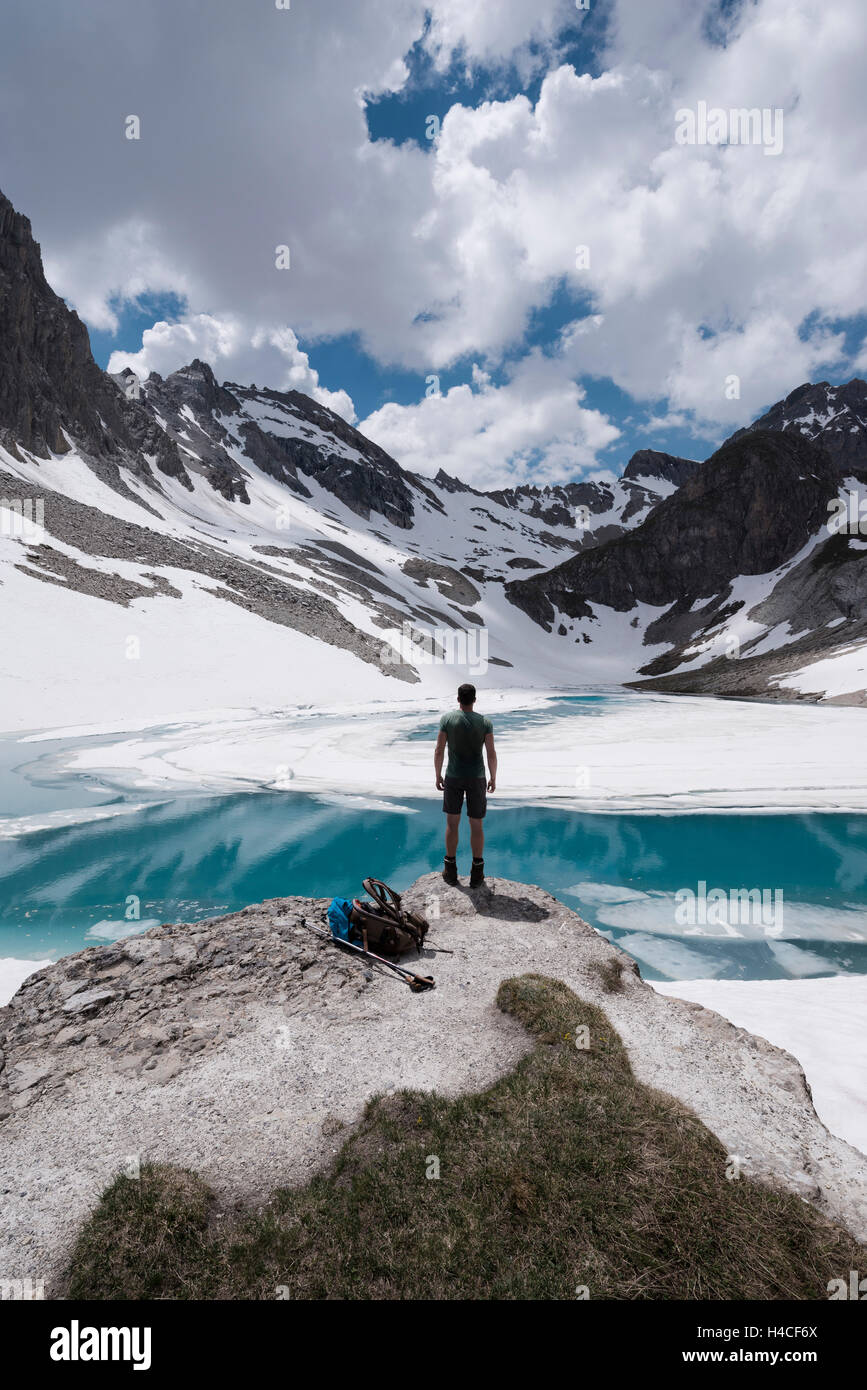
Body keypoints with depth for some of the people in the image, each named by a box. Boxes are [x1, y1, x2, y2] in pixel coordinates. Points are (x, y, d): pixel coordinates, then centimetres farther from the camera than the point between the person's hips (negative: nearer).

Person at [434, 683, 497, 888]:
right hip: (476, 778, 0)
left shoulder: (447, 719, -9)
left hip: (453, 778, 0)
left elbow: (439, 751, -8)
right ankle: (477, 875, 15)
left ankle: (450, 871, 21)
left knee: (452, 823, 13)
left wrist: (438, 776, 4)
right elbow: (491, 753, -8)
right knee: (477, 825, 9)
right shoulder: (485, 722, -7)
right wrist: (493, 778, 5)